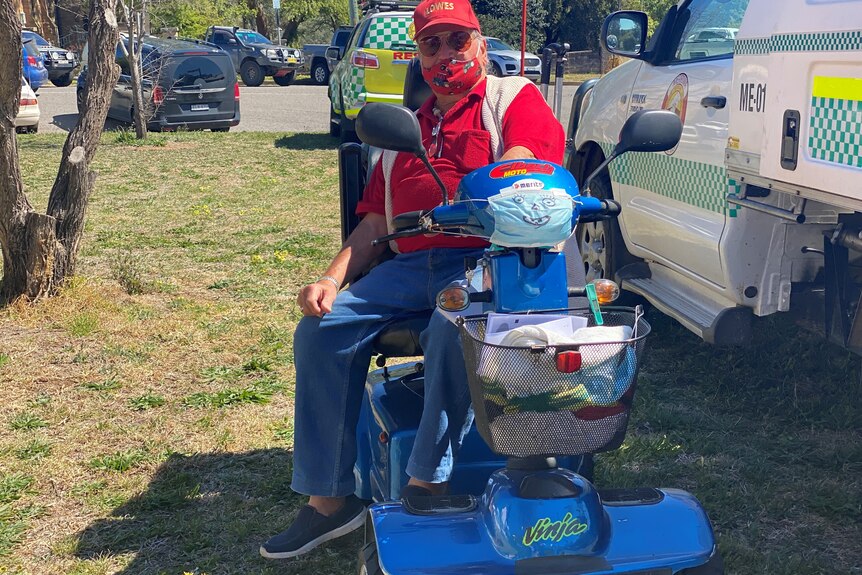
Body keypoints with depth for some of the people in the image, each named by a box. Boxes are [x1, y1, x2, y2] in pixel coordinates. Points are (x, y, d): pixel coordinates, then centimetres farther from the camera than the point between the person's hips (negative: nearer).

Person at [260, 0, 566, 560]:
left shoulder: (514, 97, 8)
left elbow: (522, 165, -13)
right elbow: (375, 221, 22)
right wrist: (332, 278, 5)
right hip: (411, 265, 6)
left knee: (452, 330, -37)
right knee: (321, 332, -13)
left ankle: (426, 486, -23)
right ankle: (328, 499, -8)